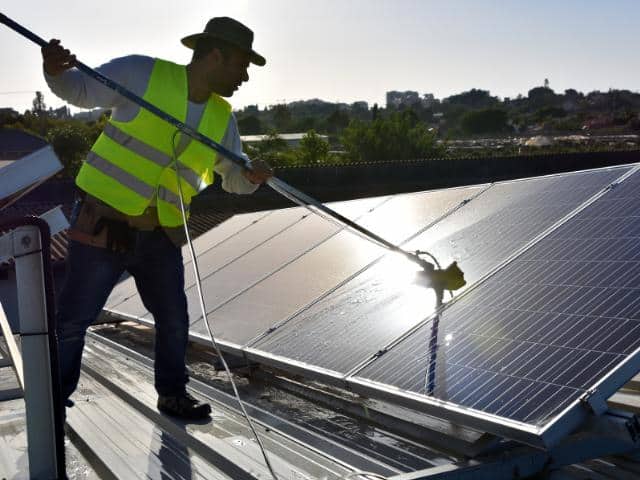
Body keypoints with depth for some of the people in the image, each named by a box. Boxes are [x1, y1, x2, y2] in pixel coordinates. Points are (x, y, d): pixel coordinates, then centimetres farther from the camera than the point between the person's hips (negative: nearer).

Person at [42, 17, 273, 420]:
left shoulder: (222, 117, 4)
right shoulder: (142, 73, -11)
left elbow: (234, 177, 10)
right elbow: (80, 89, -1)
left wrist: (252, 176, -14)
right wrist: (56, 72, -23)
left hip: (160, 235, 5)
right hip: (104, 224, -5)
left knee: (174, 321, 13)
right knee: (73, 319, 5)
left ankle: (173, 395, 33)